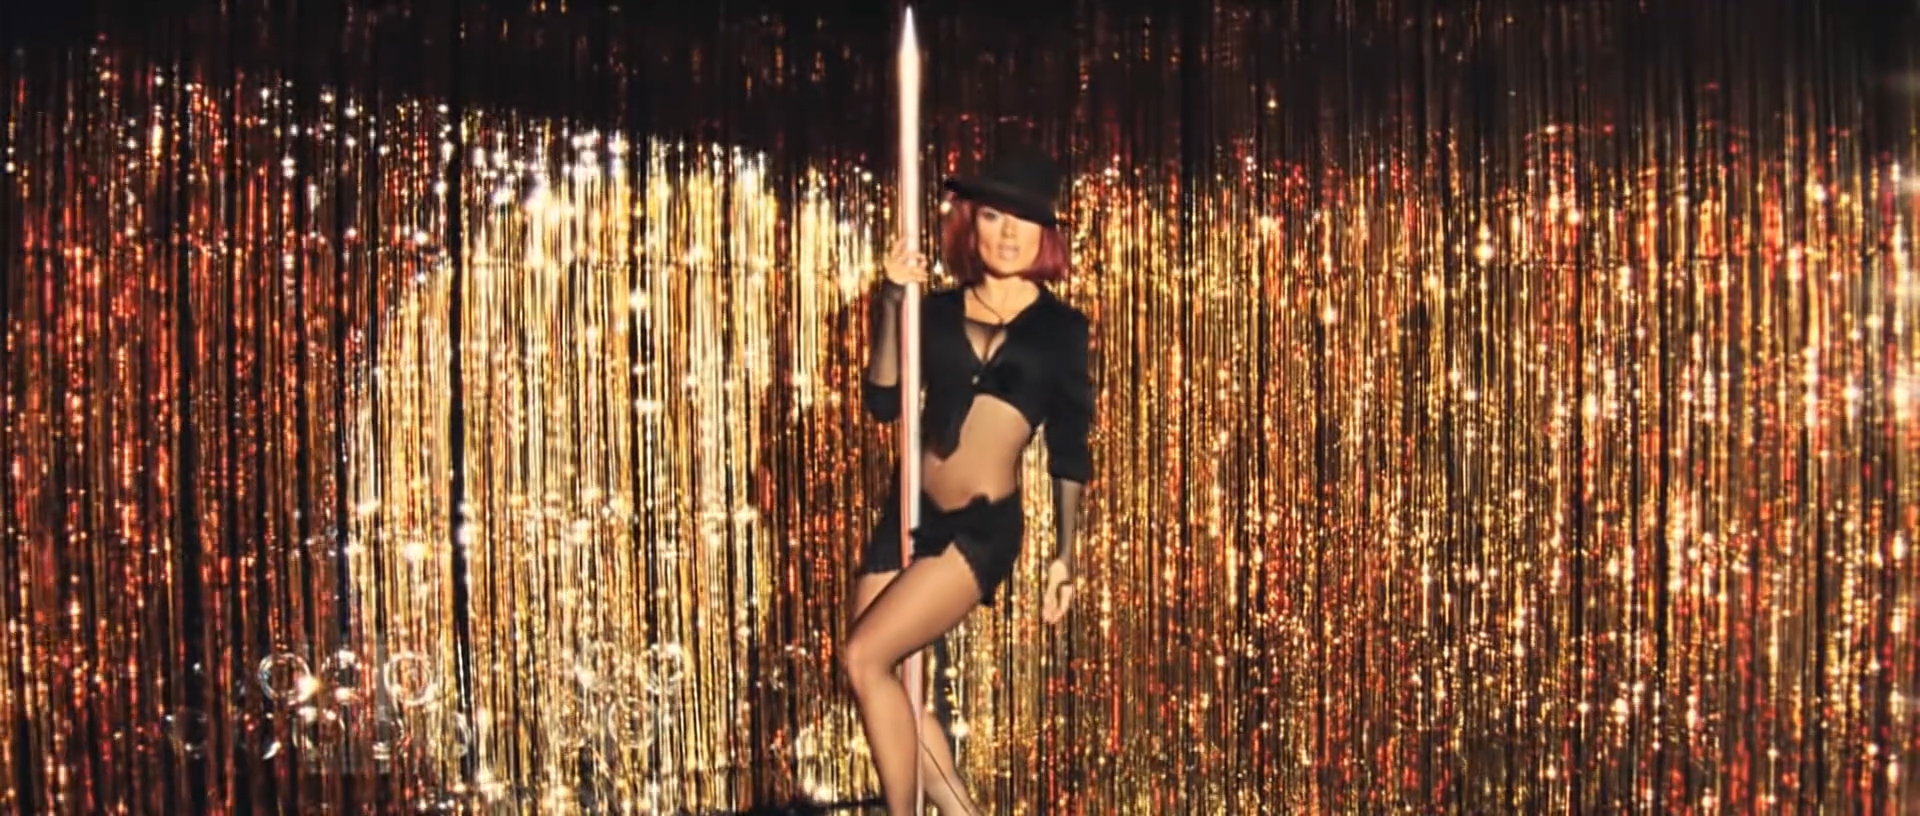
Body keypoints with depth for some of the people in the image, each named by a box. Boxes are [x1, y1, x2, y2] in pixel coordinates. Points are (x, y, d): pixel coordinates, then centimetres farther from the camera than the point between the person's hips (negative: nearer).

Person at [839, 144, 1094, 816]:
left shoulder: (1060, 328, 3)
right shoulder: (937, 311, 9)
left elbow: (1069, 453, 5)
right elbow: (883, 401, -1)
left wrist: (1064, 555, 2)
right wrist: (891, 304, -10)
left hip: (982, 528, -5)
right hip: (907, 514, 5)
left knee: (865, 658, -17)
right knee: (887, 678, 4)